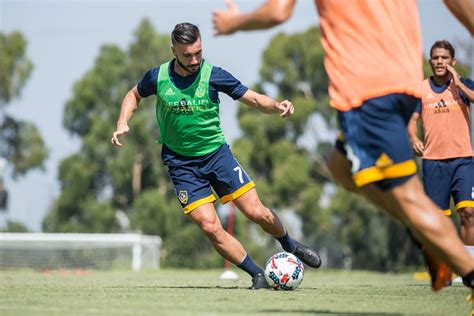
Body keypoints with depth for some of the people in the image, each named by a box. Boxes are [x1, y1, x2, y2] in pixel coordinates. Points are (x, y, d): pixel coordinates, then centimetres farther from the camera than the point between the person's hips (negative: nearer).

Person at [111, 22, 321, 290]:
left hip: (217, 154, 0)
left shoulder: (213, 75, -11)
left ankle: (290, 246, 26)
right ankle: (257, 274, 2)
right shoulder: (158, 77, -8)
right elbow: (134, 95, 14)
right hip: (181, 164, 0)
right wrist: (123, 123, -2)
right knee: (210, 227, -14)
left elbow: (254, 99, -6)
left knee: (257, 212, -5)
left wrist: (277, 106, -26)